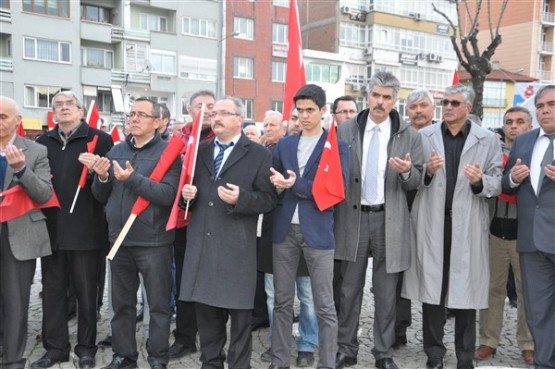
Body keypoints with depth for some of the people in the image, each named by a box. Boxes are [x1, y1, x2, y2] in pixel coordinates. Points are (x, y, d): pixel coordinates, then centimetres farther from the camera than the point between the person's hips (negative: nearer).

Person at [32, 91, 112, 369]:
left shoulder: (99, 139, -2)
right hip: (51, 228, 5)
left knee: (87, 292, 6)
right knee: (52, 291, 11)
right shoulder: (43, 142, 13)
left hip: (85, 229, -4)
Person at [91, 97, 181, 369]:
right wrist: (102, 178, -8)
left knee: (158, 305, 5)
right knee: (122, 303, 15)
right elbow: (102, 196, 12)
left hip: (153, 241, -5)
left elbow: (169, 195, -18)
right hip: (119, 239, 5)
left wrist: (133, 178, -25)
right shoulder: (117, 150, 10)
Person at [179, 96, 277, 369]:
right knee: (205, 311, 14)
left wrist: (241, 198, -21)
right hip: (201, 243, 5)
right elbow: (188, 186, 20)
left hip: (237, 246, -4)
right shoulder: (200, 151, 14)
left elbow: (269, 199, -5)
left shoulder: (259, 154, -1)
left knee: (239, 313, 5)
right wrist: (187, 194, -2)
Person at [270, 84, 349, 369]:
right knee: (282, 301, 12)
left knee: (324, 306, 2)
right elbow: (273, 181, 15)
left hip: (317, 231, -4)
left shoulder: (337, 145, 0)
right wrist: (278, 184, -7)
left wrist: (295, 185, -15)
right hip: (284, 230, 4)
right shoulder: (285, 144, 13)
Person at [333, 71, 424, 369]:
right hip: (353, 217, 1)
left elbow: (416, 182, 2)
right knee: (349, 289, 10)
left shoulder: (409, 136, 1)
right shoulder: (346, 130, 2)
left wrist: (406, 172, -19)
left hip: (389, 220, 0)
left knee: (385, 292, 9)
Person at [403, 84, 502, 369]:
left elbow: (498, 183, 2)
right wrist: (427, 171, -14)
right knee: (431, 288, 6)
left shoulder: (488, 140, 5)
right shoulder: (424, 136, 6)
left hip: (468, 225, 0)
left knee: (465, 289, 5)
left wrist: (480, 181, -18)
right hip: (431, 223, 1)